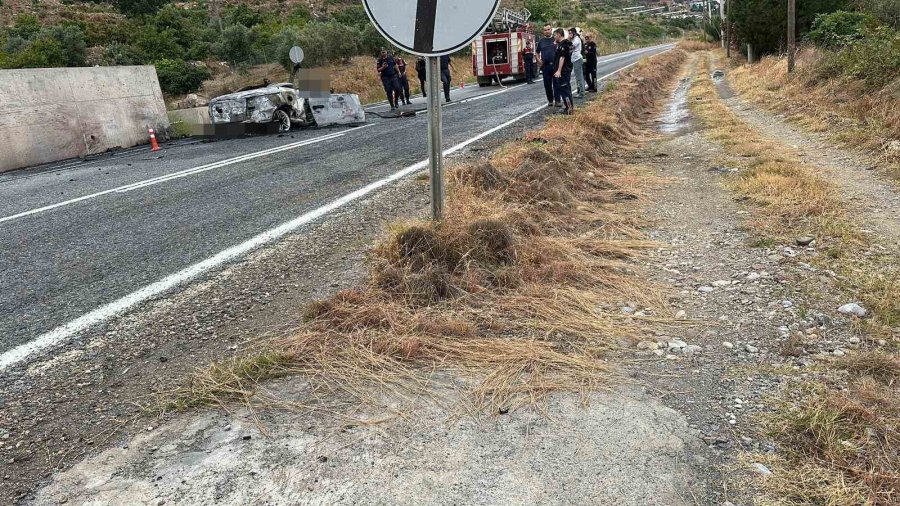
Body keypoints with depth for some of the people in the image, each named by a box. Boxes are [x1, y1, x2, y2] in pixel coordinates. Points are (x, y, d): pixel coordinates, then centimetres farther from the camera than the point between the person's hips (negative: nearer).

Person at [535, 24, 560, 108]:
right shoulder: (541, 41, 9)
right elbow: (537, 52, 19)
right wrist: (538, 60, 2)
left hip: (555, 65, -2)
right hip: (545, 65, 2)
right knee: (547, 84, 5)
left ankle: (557, 101, 1)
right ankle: (550, 100, 14)